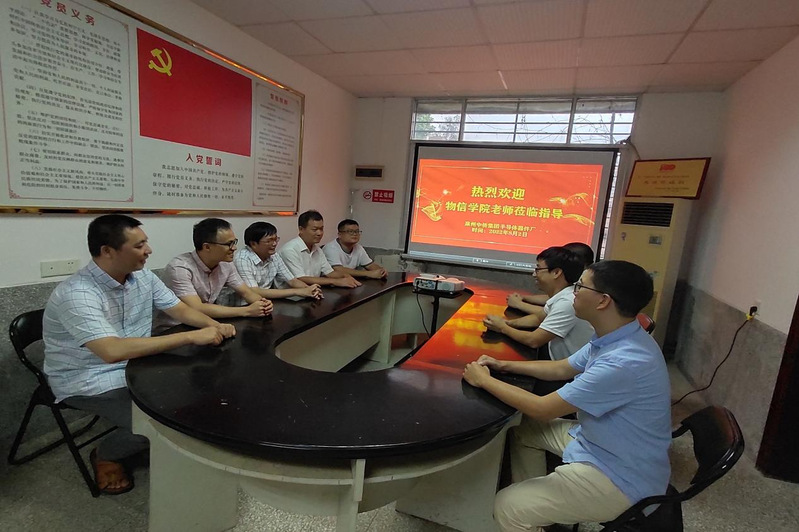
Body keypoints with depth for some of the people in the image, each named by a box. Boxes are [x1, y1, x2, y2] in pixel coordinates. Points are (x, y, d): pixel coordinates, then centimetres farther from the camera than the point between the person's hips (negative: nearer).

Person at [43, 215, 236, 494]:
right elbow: (113, 351, -41)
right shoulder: (77, 294, -29)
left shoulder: (143, 276, -5)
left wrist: (214, 325, -19)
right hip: (88, 381, -7)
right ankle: (105, 455, 10)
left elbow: (179, 309, 2)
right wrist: (191, 337, -41)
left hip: (134, 366, 7)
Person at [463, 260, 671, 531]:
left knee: (507, 507, -16)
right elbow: (561, 368, 12)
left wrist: (484, 380, -16)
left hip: (622, 478, -9)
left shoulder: (625, 362, -34)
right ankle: (533, 503, 30)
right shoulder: (615, 339, -3)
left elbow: (541, 409, -28)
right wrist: (505, 365, 3)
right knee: (523, 431, 17)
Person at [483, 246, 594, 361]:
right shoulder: (561, 296, -1)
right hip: (561, 364, 7)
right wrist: (508, 323, -2)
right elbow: (538, 317, 14)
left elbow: (534, 340, -25)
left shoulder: (567, 302, -28)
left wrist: (503, 328, -10)